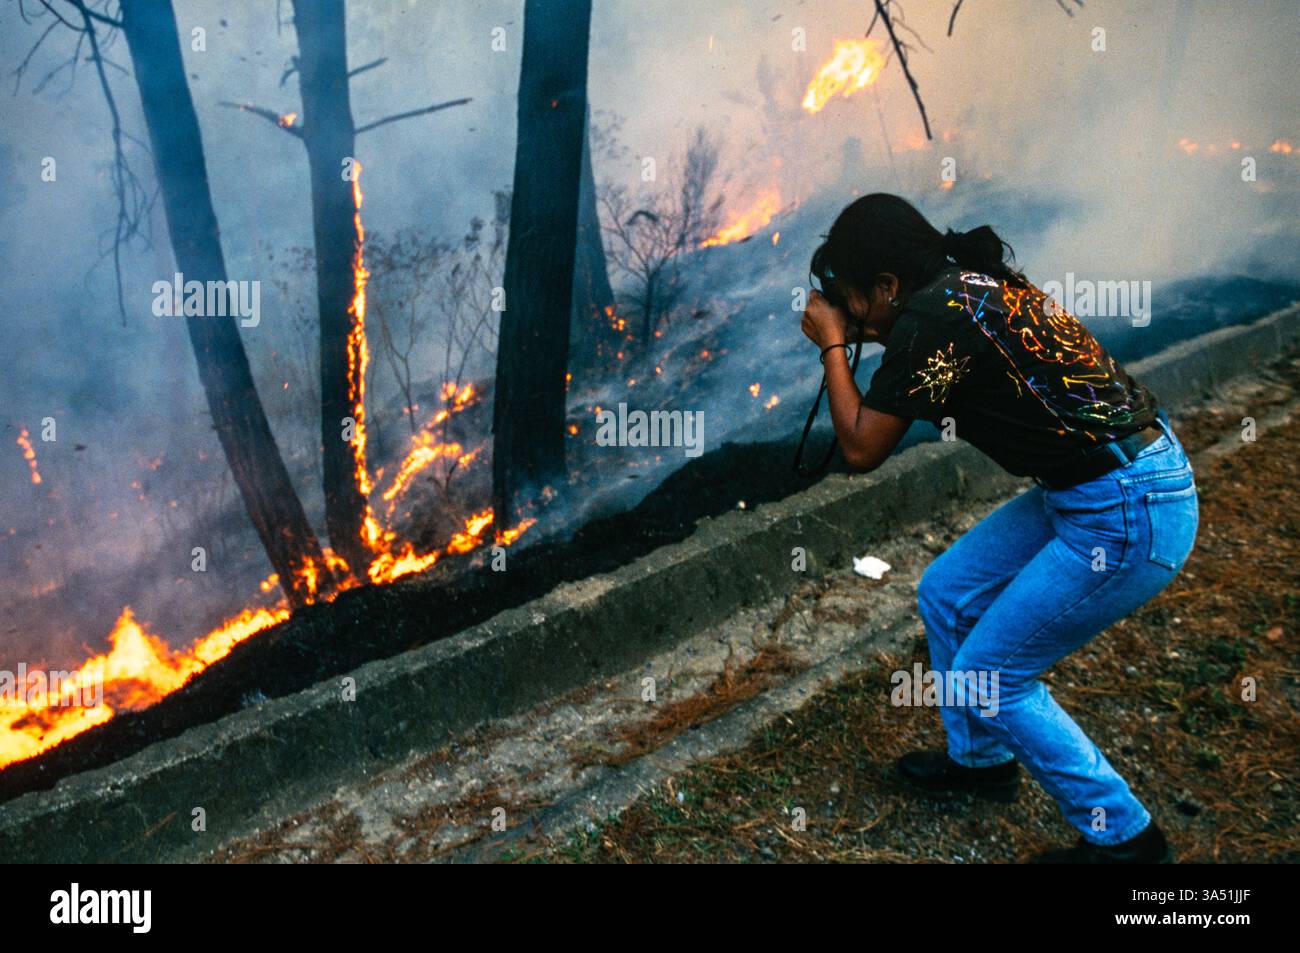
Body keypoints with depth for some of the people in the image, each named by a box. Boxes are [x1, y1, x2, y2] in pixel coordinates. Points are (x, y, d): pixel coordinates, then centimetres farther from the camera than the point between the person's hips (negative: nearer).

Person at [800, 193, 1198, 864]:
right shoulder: (973, 281, 6)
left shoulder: (931, 319, -20)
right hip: (1090, 488, 10)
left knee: (987, 679, 1)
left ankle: (1122, 837, 18)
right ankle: (980, 759, 37)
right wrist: (866, 338, 11)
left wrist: (833, 344, -3)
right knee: (945, 593, 16)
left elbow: (862, 449, -13)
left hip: (1128, 517, -10)